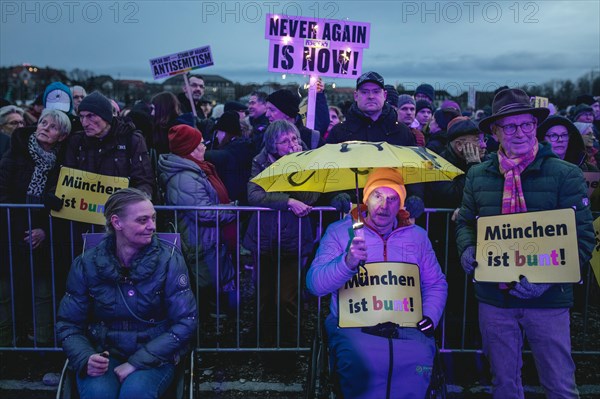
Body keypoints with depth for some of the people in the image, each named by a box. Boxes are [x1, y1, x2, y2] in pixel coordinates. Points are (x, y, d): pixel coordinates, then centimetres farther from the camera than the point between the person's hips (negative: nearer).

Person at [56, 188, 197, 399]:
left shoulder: (169, 259, -8)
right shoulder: (86, 264, -4)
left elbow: (185, 321, -10)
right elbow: (68, 325, 3)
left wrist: (137, 362, -19)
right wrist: (86, 359, -19)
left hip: (153, 355, -1)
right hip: (103, 353, 1)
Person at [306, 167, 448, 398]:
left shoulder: (417, 236, 16)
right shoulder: (339, 232, 6)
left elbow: (436, 284, 21)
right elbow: (314, 284, -5)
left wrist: (430, 317, 1)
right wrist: (348, 263, -22)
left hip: (406, 327, 2)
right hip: (353, 325, -1)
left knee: (419, 360, -31)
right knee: (363, 366, -34)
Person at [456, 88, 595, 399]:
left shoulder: (565, 175, -6)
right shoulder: (477, 176, 4)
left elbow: (583, 237, -8)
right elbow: (465, 222, 14)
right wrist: (467, 249, -8)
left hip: (548, 301, -2)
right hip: (494, 299, 3)